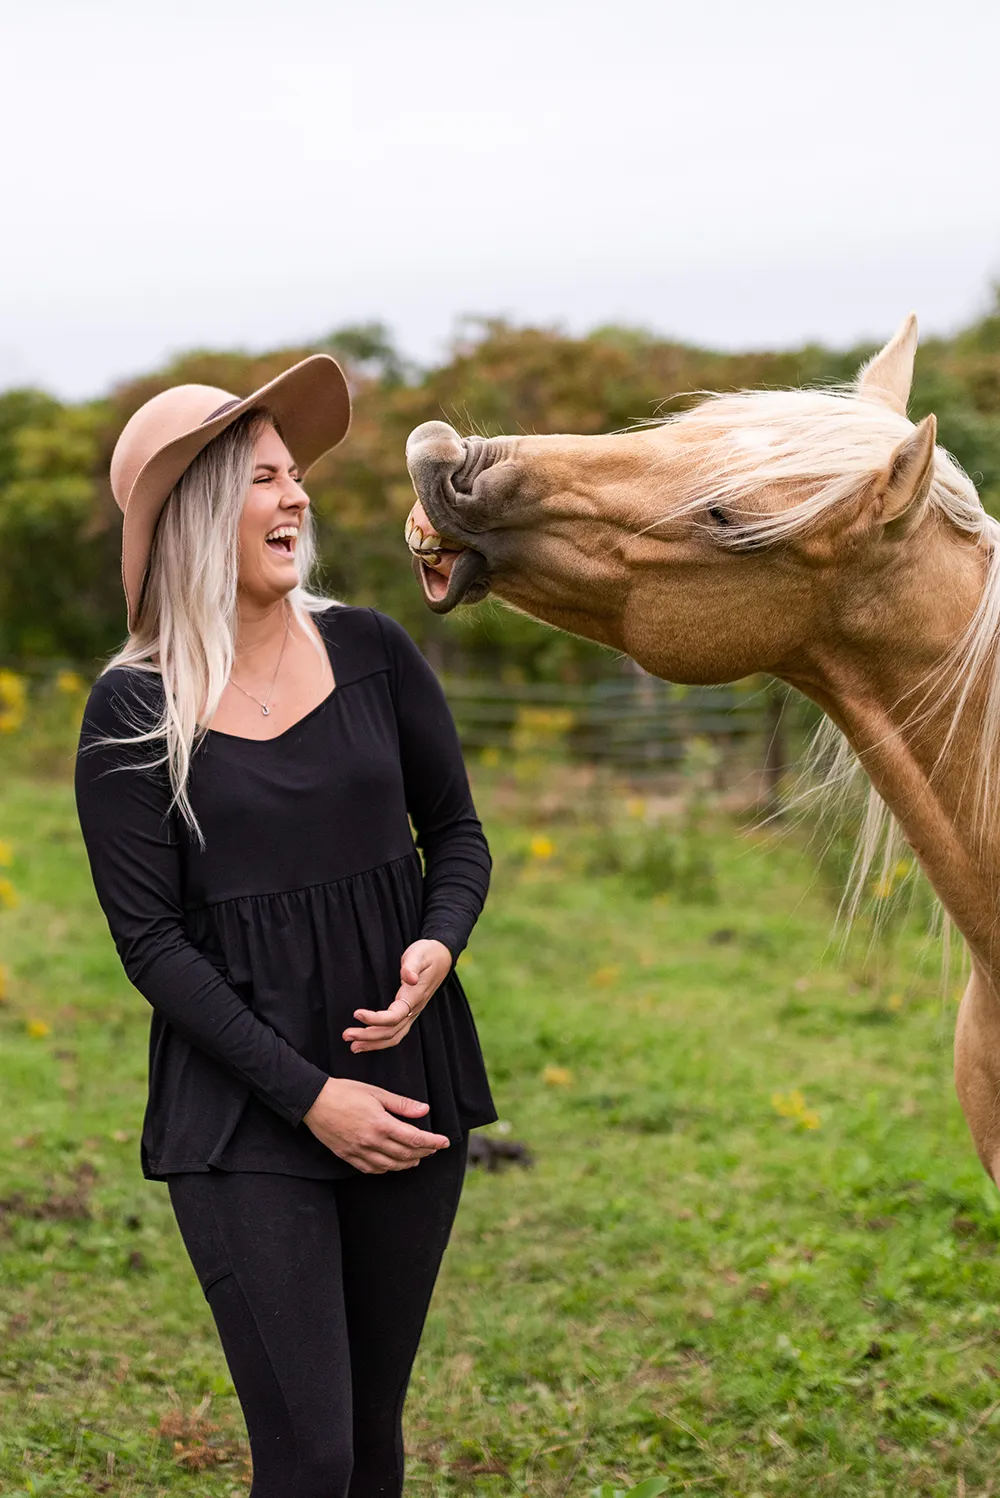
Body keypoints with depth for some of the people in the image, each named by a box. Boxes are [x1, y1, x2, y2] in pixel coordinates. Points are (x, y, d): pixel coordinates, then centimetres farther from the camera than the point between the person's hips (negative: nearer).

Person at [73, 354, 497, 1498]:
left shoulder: (368, 651, 1)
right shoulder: (134, 710, -7)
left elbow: (457, 834, 10)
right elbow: (150, 942, -7)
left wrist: (436, 947, -12)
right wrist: (308, 1094, -13)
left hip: (407, 1076, 3)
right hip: (244, 1113, -3)